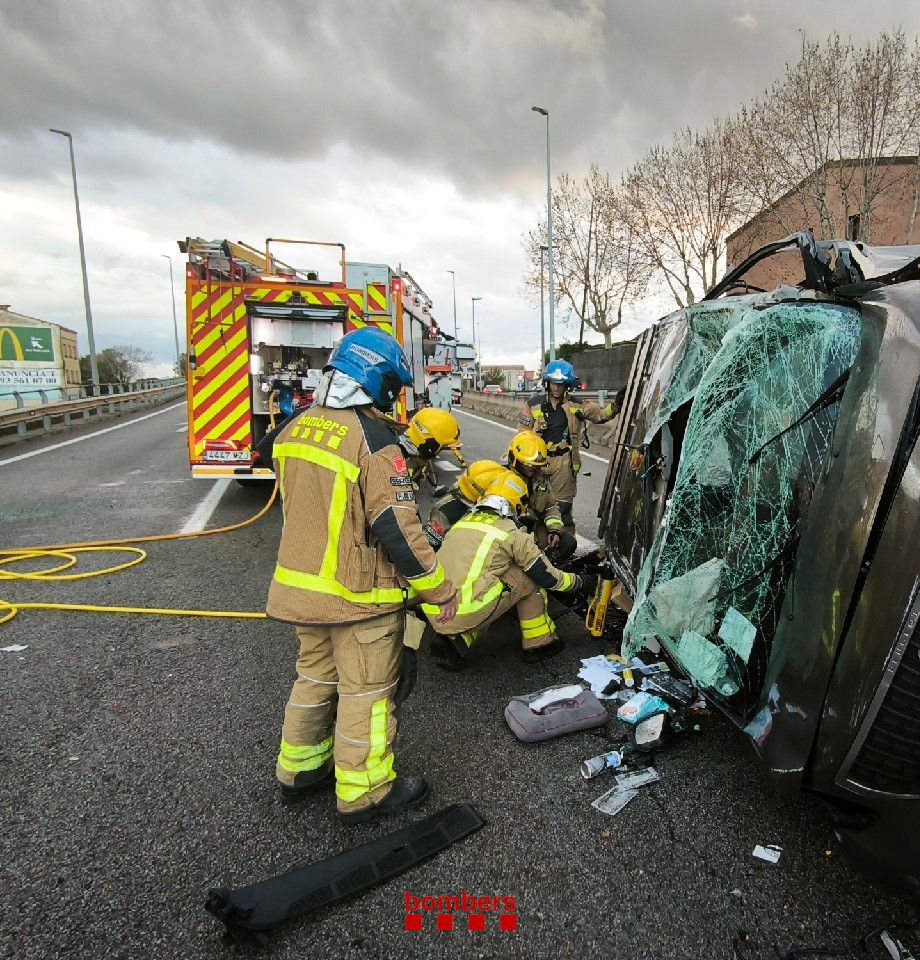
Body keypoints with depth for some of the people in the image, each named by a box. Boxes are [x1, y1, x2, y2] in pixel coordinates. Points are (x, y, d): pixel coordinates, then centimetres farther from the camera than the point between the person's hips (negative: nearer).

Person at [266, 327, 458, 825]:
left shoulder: (294, 429, 2)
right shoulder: (373, 440, -22)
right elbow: (396, 527, -23)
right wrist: (438, 588, -14)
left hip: (299, 584, 8)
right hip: (359, 595, -7)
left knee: (315, 676, 24)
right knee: (365, 691, 9)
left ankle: (299, 769, 40)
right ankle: (363, 792, 26)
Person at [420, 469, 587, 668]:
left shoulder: (461, 523, 17)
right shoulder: (513, 534, 1)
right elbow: (548, 577, 8)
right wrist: (579, 581, 28)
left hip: (433, 614, 6)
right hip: (467, 616, -6)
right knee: (531, 576, 11)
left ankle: (459, 639, 11)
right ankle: (538, 643, 22)